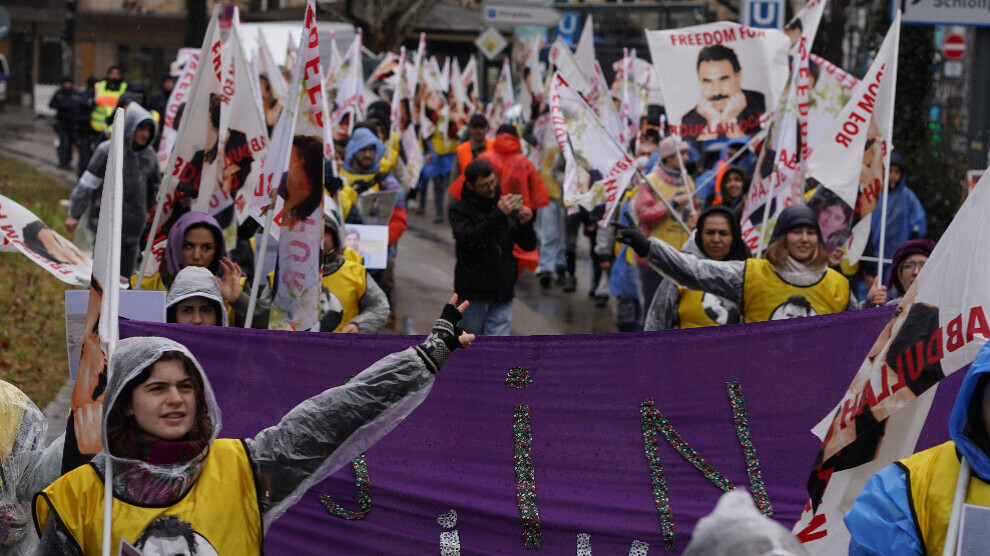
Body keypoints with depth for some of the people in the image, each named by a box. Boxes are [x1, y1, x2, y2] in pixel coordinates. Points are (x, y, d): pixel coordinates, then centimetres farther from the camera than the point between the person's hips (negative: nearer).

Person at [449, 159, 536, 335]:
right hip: (473, 292, -2)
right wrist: (497, 215, -26)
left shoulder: (506, 205, 9)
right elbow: (468, 241, -21)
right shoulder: (460, 210, -2)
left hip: (502, 294, 2)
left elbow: (529, 245, 12)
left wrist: (526, 224, -10)